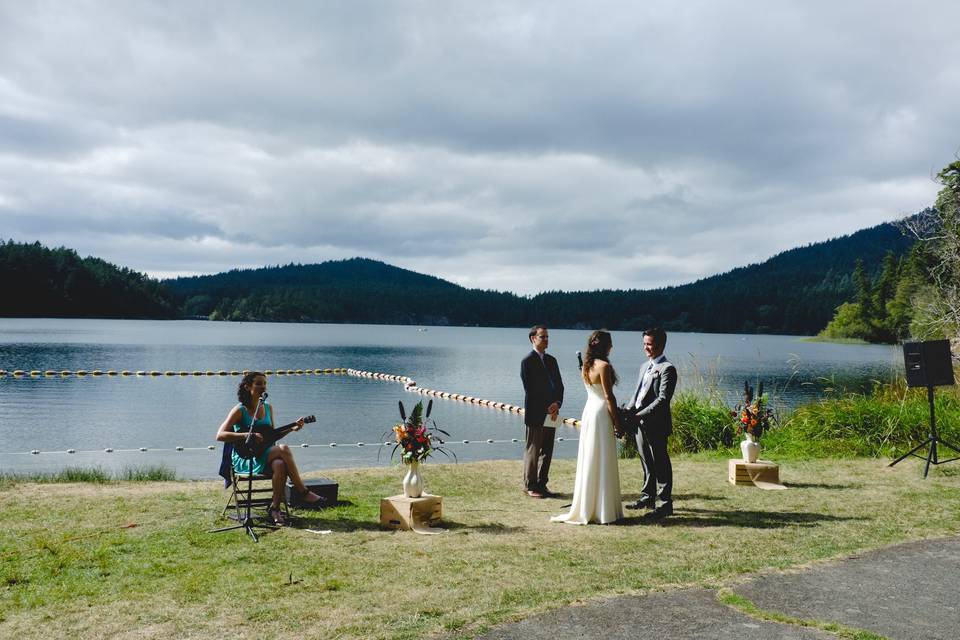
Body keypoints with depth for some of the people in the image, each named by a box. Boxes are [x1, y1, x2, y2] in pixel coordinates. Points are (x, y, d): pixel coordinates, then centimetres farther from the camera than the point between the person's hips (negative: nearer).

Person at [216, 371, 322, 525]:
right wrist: (247, 435, -25)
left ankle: (275, 508, -19)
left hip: (264, 455, 5)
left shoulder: (268, 408, 11)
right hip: (244, 459, -5)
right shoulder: (240, 411, -8)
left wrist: (292, 428, 5)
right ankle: (304, 492, -21)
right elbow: (220, 435, -16)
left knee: (279, 465, -32)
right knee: (283, 449, -29)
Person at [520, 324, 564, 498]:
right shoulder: (527, 361, -7)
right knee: (533, 451, 1)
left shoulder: (551, 360, 14)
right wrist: (547, 408, -12)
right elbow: (529, 389, -12)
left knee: (547, 451, 10)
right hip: (535, 414, -7)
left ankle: (541, 484, 19)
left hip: (551, 413, 7)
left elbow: (559, 385, 13)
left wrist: (557, 404, -5)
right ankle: (530, 486, 11)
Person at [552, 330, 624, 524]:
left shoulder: (586, 365, 10)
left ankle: (586, 507, 21)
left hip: (589, 411, 8)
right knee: (603, 463, -1)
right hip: (602, 414, -8)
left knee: (589, 460, 13)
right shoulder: (604, 366, -15)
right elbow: (608, 396, -16)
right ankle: (602, 510, 6)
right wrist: (617, 422, -10)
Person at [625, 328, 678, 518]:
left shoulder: (667, 369, -11)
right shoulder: (645, 367, 17)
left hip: (656, 425, -8)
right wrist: (627, 412, 2)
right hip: (641, 424, 8)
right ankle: (648, 498, 28)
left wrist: (640, 415, -22)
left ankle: (665, 504, 8)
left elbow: (663, 399, -19)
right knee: (647, 463, 17)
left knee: (661, 464, 0)